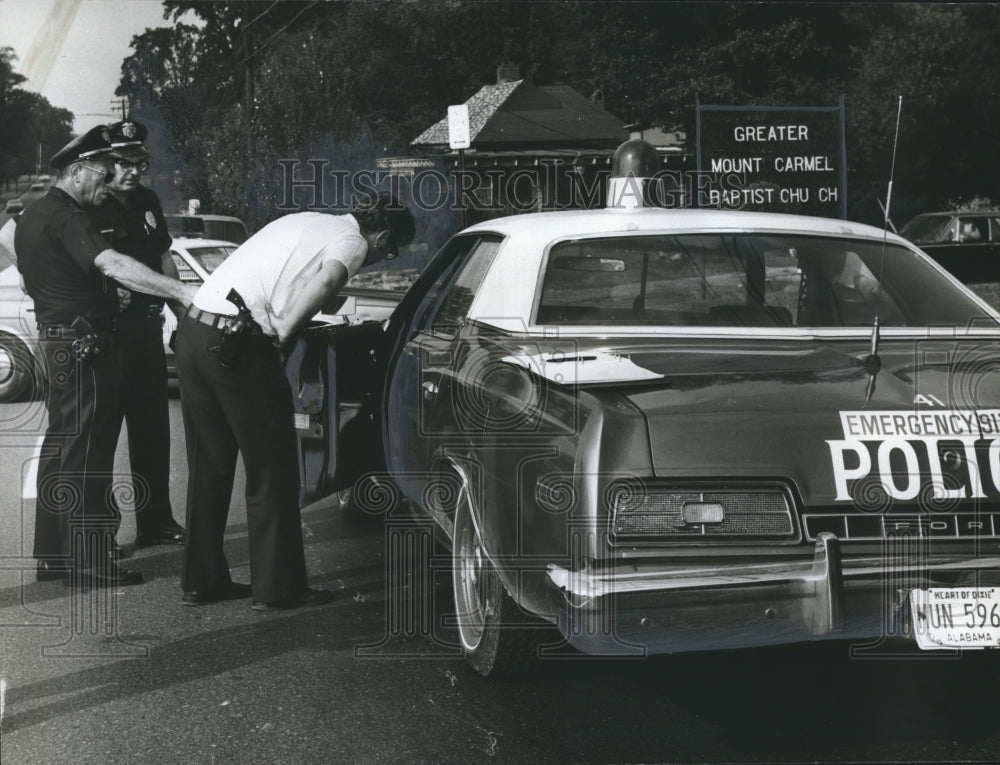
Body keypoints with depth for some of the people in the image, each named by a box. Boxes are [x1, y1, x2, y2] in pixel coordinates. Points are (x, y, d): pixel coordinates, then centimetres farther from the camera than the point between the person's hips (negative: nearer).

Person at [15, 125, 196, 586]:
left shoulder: (32, 216, 15)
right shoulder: (65, 217, -18)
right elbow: (113, 265, -34)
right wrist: (182, 292, -43)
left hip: (55, 338, 11)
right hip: (82, 343, -10)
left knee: (61, 447, 15)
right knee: (85, 454, -7)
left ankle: (52, 555, 22)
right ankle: (90, 563, -3)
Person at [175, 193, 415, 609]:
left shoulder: (306, 221, 24)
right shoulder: (351, 241, -1)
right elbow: (327, 278, -23)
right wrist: (281, 331, -13)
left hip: (192, 329, 9)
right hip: (238, 344, -8)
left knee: (208, 467, 16)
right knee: (272, 472, 4)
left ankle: (201, 580, 24)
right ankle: (277, 587, 11)